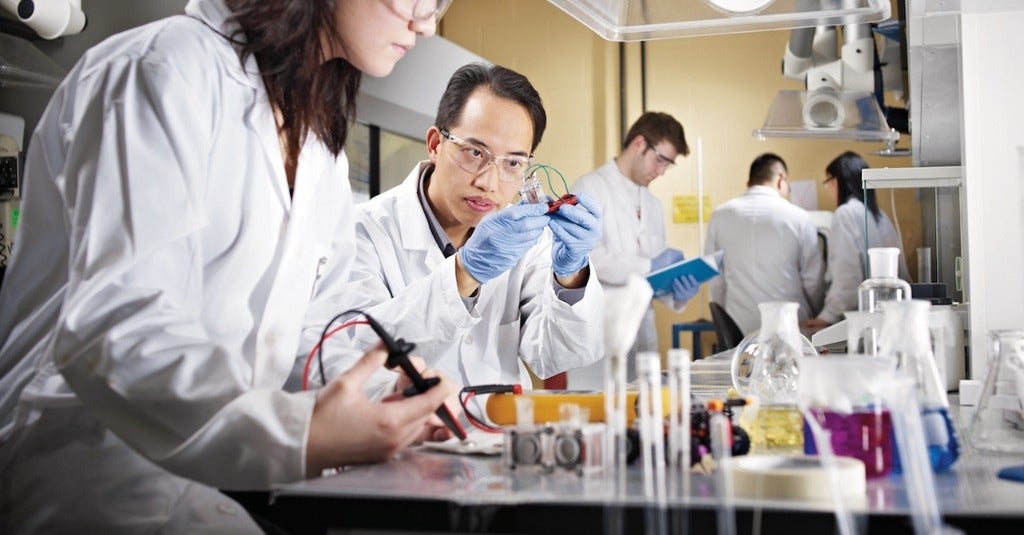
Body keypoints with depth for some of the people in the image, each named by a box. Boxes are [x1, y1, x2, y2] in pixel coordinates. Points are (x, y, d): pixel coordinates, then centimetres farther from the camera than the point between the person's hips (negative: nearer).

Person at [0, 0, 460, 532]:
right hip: (80, 443, -7)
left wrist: (370, 394, -4)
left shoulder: (320, 129, 14)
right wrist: (292, 431, -35)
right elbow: (110, 326, -23)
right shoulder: (167, 69, -12)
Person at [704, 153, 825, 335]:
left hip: (739, 327, 2)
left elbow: (714, 278, 6)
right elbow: (813, 280, 2)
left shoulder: (720, 216, 1)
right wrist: (813, 318, 18)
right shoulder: (798, 217, -4)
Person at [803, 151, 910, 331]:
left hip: (858, 313, -7)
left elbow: (847, 272, -16)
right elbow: (901, 272, 12)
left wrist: (828, 315, -15)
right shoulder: (880, 215, 14)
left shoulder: (847, 213, -8)